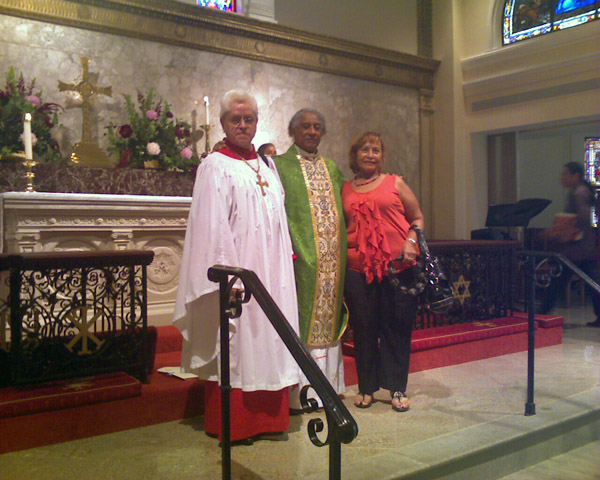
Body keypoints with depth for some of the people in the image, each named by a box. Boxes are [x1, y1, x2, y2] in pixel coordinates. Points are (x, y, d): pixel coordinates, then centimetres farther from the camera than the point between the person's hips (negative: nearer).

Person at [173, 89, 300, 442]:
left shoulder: (267, 166, 17)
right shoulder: (215, 167, -4)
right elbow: (213, 227, -12)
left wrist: (286, 259, 12)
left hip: (270, 273, 7)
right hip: (236, 270, -7)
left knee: (267, 342, 11)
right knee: (237, 346, 0)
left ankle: (267, 417, 22)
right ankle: (233, 423, 13)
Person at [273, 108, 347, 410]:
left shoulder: (332, 169, 18)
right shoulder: (280, 166, 0)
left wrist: (343, 250, 10)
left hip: (333, 260, 6)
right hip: (301, 259, -6)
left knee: (328, 317, 11)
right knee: (301, 320, -2)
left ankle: (326, 384, 22)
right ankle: (300, 390, 7)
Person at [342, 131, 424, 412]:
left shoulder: (395, 183, 10)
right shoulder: (345, 190, 13)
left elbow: (418, 218, 11)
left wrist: (410, 242, -7)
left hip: (397, 265, -1)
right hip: (358, 268, 1)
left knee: (397, 326, 3)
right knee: (363, 327, 4)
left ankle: (397, 389, 16)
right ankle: (366, 387, 19)